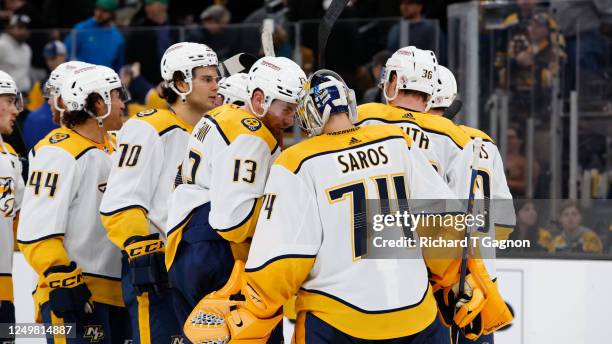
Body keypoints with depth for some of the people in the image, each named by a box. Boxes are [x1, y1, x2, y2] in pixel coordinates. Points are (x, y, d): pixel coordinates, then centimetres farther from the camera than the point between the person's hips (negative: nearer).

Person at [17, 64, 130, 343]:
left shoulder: (111, 149, 18)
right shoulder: (60, 152, -14)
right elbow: (37, 230, -20)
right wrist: (63, 284, -23)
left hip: (114, 292, 10)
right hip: (75, 292, -10)